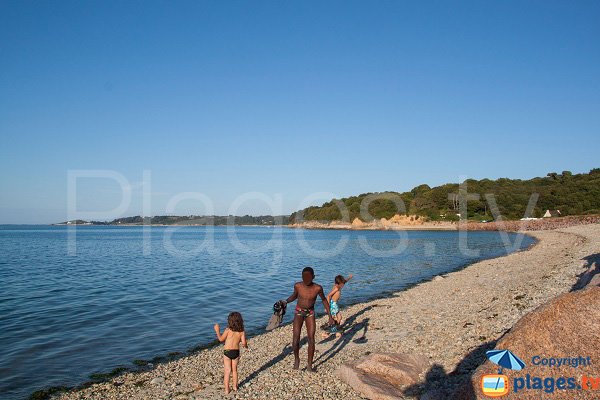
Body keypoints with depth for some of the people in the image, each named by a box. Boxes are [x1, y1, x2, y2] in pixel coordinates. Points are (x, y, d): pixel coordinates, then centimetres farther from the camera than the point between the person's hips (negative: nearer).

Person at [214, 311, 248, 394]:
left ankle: (227, 389, 10)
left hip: (227, 352, -2)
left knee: (227, 371, 6)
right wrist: (246, 345, 12)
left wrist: (217, 331, 10)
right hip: (236, 352, 3)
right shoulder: (242, 331, -7)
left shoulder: (228, 330, -13)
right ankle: (235, 386, 31)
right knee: (234, 370, 20)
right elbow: (244, 343, -11)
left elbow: (221, 339, -2)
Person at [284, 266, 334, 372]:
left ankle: (309, 365, 10)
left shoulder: (317, 288, -18)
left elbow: (324, 300, -1)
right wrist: (286, 301, -10)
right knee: (296, 337, -12)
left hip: (310, 313, 0)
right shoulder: (297, 286, -15)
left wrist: (330, 316, -1)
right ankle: (296, 358, 14)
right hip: (299, 312, 0)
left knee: (311, 339, -5)